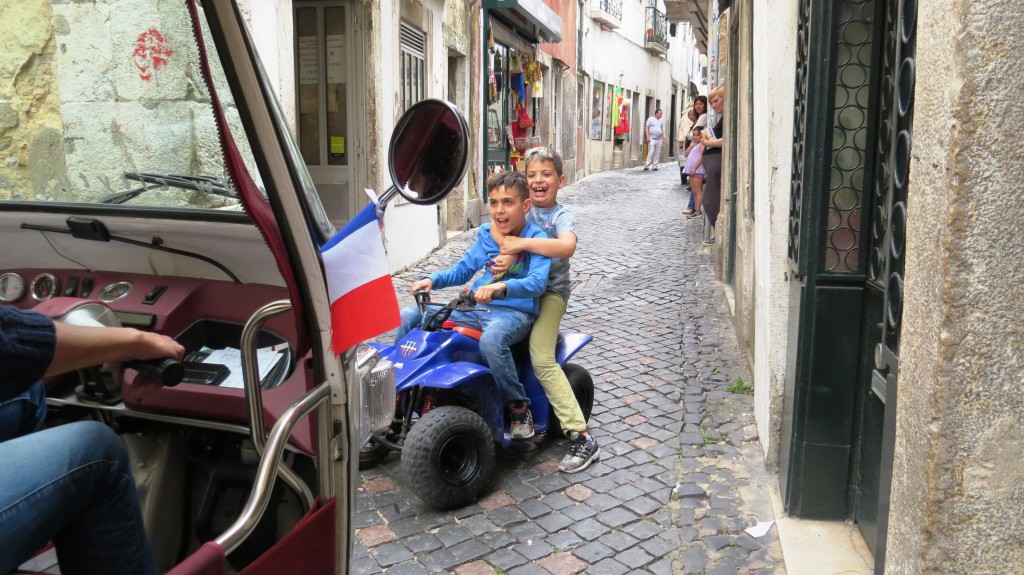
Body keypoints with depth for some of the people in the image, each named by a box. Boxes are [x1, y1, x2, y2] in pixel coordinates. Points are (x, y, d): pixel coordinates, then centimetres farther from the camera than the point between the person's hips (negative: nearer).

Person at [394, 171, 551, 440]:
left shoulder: (536, 239, -8)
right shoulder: (486, 235, 9)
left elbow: (537, 282, -24)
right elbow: (462, 270, 20)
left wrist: (501, 287, -42)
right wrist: (431, 279, 2)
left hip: (515, 312, -6)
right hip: (477, 308, 7)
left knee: (492, 338, -42)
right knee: (409, 316, -3)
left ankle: (519, 407, -20)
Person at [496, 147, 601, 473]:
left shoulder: (561, 217, -9)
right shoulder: (523, 208, 10)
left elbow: (567, 246, -30)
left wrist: (522, 244, -32)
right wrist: (507, 253, -16)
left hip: (550, 292, -6)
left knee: (541, 359, -23)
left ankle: (581, 437, -18)